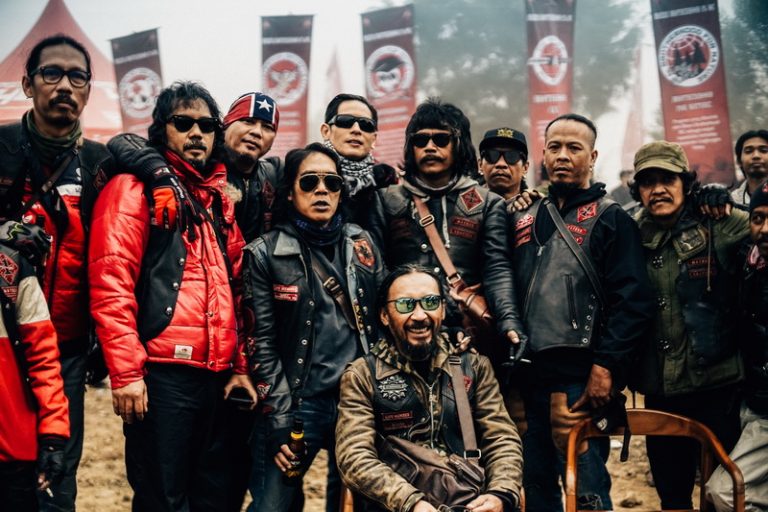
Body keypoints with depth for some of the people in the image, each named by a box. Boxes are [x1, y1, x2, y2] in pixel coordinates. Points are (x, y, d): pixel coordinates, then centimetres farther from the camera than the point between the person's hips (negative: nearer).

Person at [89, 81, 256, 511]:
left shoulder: (219, 198, 19)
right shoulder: (134, 189, -2)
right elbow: (110, 286, -12)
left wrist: (239, 365, 14)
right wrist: (126, 373, -18)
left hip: (215, 375, 7)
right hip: (161, 373, -7)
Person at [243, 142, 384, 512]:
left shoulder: (362, 245, 9)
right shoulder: (265, 254, -1)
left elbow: (382, 322, 13)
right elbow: (262, 342, -4)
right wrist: (279, 419, -9)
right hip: (296, 404, -3)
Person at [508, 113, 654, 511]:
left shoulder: (610, 219, 1)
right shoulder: (524, 221, 17)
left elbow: (631, 300, -9)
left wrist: (606, 366, -17)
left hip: (581, 378, -5)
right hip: (527, 375, 6)